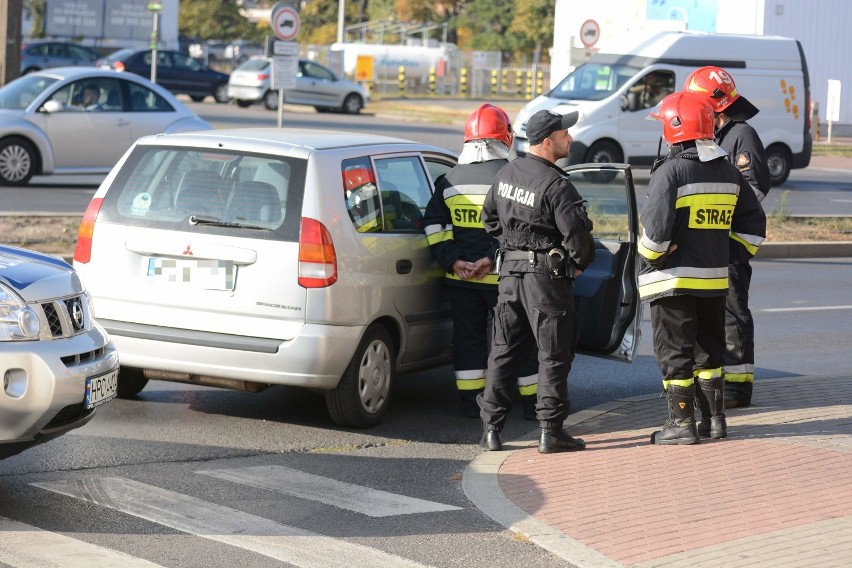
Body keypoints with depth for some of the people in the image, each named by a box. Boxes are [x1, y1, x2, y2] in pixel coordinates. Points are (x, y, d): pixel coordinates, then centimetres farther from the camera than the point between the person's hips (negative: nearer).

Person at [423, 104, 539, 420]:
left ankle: (471, 402, 12)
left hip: (460, 278, 4)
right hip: (503, 276, -4)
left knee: (467, 337, 12)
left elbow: (433, 227, 3)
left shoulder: (449, 181, 7)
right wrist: (492, 260, -14)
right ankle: (531, 402, 11)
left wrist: (453, 262, -3)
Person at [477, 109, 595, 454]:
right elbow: (577, 234, -17)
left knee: (505, 351, 11)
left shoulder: (506, 175, 7)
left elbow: (490, 218, 20)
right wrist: (580, 263, 2)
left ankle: (491, 428, 11)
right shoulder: (556, 186, -17)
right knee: (553, 356, 1)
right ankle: (550, 431, 1)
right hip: (547, 276, -7)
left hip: (510, 272, 7)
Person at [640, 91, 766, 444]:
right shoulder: (728, 172, 8)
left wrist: (649, 259, -6)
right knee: (709, 348, 18)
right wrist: (732, 257, 17)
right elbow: (754, 223, 13)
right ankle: (715, 419, 20)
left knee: (674, 352, 1)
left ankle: (681, 423, 3)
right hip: (715, 279, 7)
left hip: (674, 279, -7)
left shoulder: (671, 172, -15)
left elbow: (655, 227, -22)